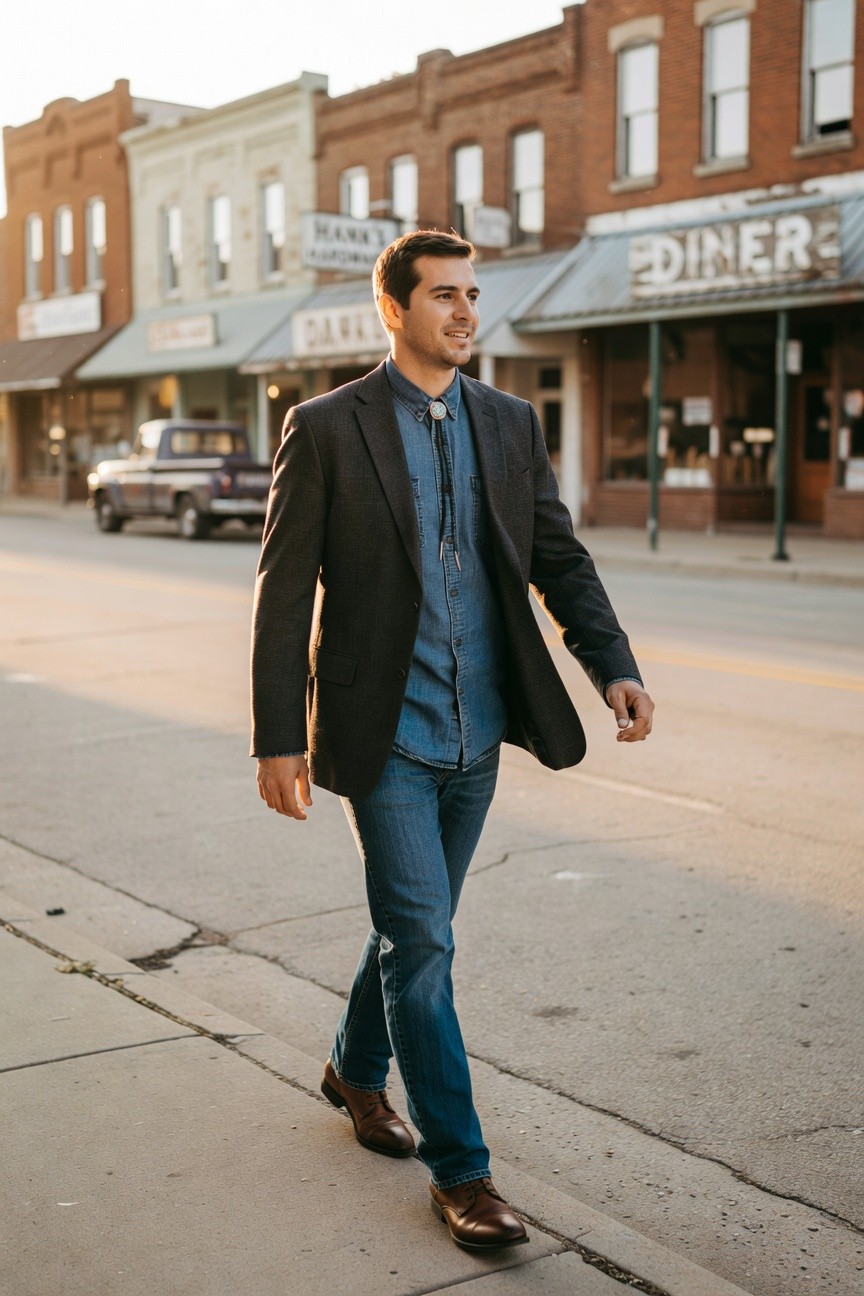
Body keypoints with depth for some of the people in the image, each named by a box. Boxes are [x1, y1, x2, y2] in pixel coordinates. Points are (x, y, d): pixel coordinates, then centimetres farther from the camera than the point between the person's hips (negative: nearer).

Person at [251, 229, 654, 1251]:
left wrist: (613, 666, -8)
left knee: (415, 925, 18)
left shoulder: (510, 425, 7)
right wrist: (278, 738, -9)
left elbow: (558, 558, 8)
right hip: (383, 736, -5)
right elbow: (284, 591, -6)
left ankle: (357, 1070, 43)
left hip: (475, 736, 5)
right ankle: (458, 1168, 8)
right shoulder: (326, 428, -6)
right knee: (421, 940, -4)